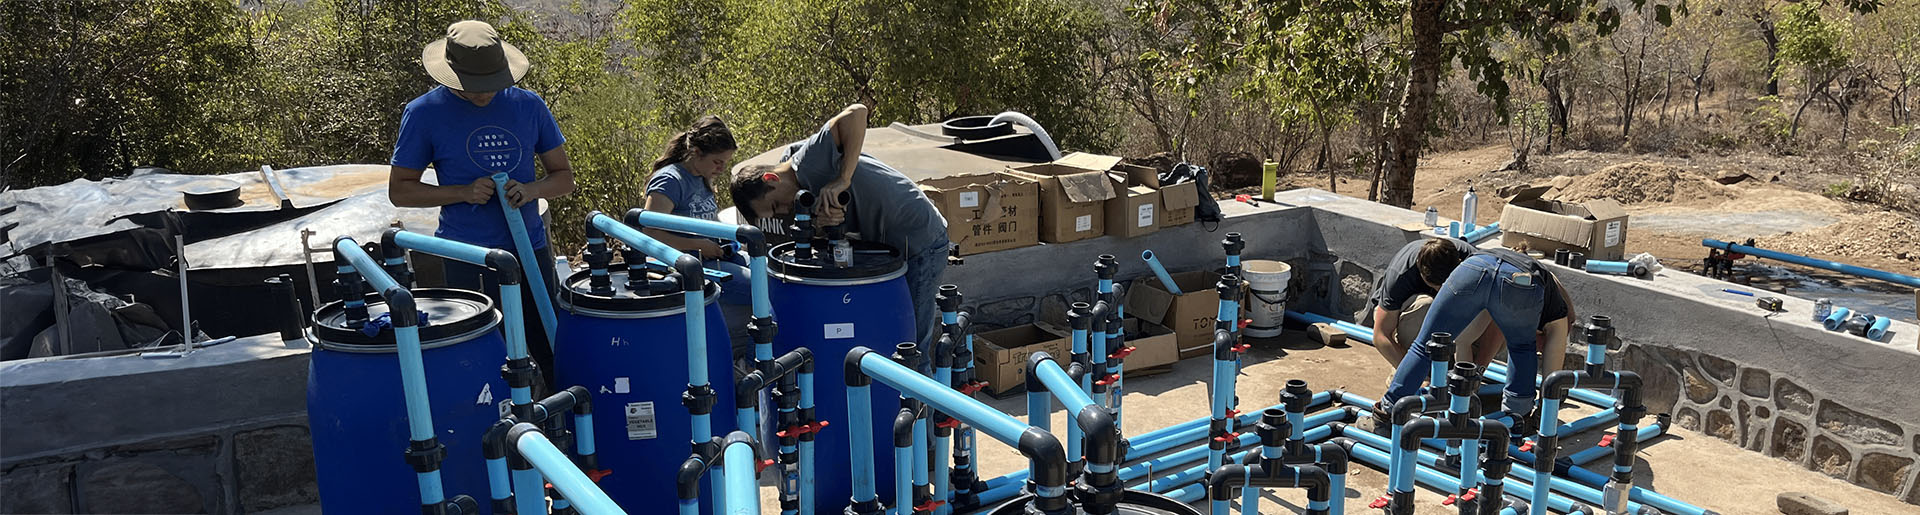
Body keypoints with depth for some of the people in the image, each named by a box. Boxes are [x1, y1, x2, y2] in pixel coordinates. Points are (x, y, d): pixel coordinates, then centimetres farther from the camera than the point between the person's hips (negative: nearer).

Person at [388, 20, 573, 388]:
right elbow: (399, 190, 0)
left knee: (555, 356, 10)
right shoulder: (424, 114, -6)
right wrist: (464, 193, -15)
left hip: (531, 251, 3)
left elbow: (564, 177, 7)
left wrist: (532, 189, -15)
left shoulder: (529, 106, 1)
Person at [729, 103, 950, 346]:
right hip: (887, 243, 9)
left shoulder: (808, 160, -22)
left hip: (919, 236, -9)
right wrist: (822, 219, -27)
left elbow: (856, 113, -35)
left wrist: (842, 180, -36)